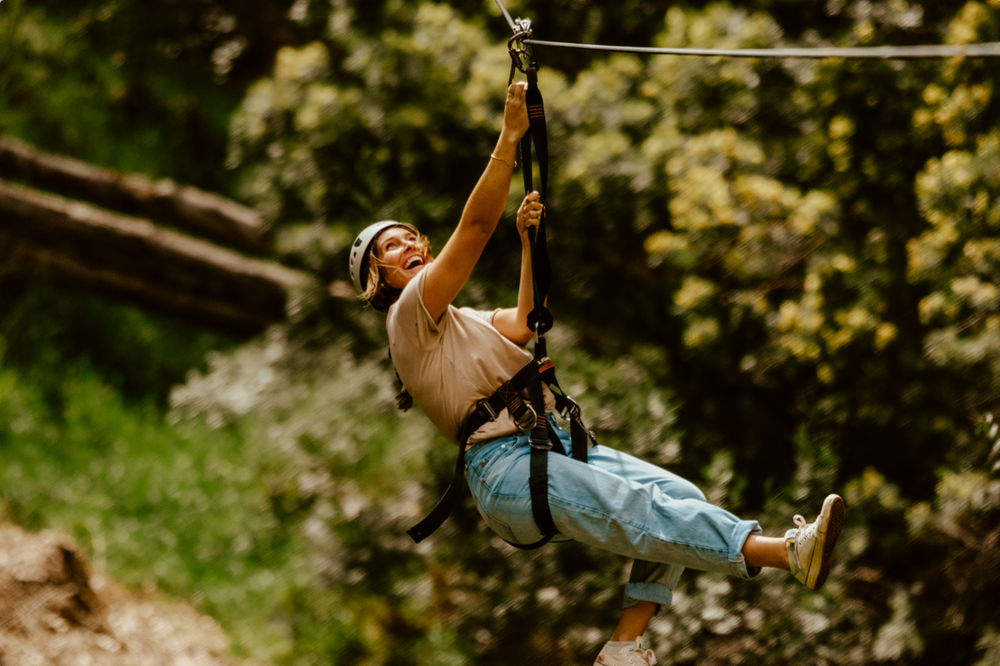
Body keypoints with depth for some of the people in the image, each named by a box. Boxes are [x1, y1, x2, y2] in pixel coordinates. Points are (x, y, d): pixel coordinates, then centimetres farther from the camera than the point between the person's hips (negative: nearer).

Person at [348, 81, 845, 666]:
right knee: (641, 507, -27)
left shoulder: (461, 321, 31)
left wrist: (529, 241, 7)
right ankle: (785, 552, -44)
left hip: (556, 442, 9)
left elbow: (523, 326, 14)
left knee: (682, 497, -13)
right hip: (502, 468, -9)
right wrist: (510, 136, -10)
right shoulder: (408, 317, 3)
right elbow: (475, 228, -7)